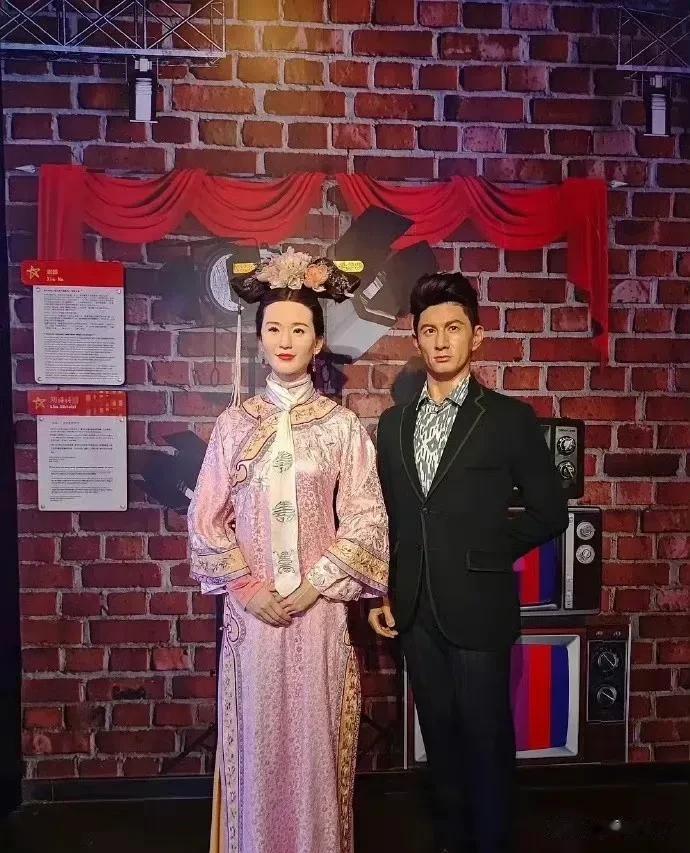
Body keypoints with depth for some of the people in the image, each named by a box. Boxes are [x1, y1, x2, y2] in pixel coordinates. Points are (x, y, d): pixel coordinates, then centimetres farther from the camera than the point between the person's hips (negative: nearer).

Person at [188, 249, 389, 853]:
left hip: (319, 607, -1)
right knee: (256, 741, 13)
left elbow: (366, 521, -4)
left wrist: (311, 586, -11)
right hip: (250, 609, 1)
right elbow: (207, 519, 1)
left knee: (316, 741, 10)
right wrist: (250, 588, -8)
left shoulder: (342, 425, -2)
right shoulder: (235, 424, 2)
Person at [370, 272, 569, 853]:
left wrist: (484, 556, -5)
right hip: (415, 611, 4)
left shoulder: (510, 418, -7)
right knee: (440, 738, 19)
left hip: (478, 610, -4)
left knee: (487, 741, 11)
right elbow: (386, 518, 10)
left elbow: (549, 513, -3)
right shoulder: (393, 423, 6)